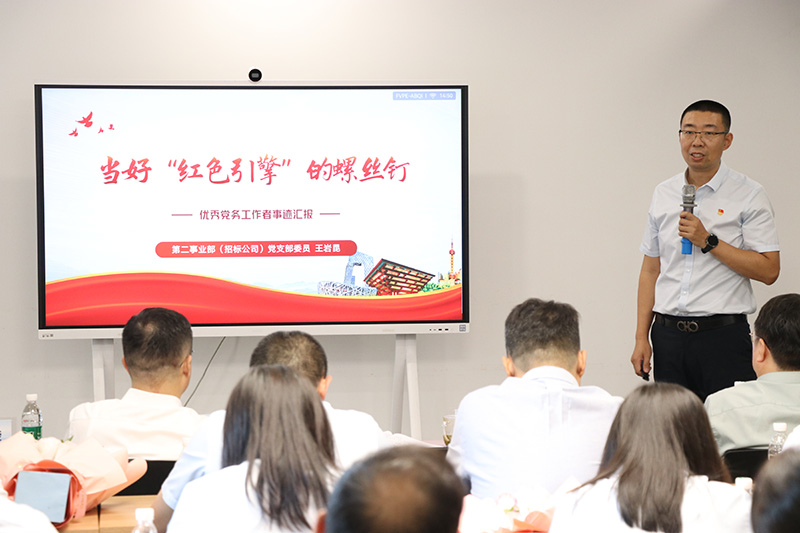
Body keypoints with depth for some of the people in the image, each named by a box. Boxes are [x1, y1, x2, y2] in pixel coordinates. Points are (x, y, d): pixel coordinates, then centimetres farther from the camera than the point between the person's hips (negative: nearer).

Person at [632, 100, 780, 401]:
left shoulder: (749, 195, -1)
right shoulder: (663, 194, 12)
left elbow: (768, 270, -9)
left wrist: (709, 242, -14)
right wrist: (641, 337, 9)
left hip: (724, 334, -4)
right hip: (668, 336, 4)